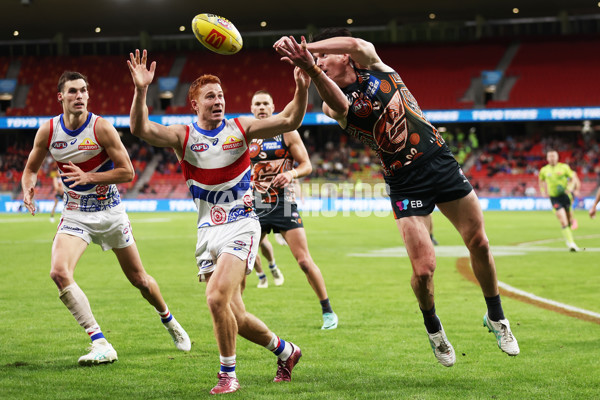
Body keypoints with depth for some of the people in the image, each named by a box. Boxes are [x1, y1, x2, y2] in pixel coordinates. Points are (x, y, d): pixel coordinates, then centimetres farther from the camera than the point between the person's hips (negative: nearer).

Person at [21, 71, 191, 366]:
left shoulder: (101, 128, -15)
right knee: (59, 273, -24)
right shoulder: (48, 131, -6)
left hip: (109, 211, -1)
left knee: (138, 278, 10)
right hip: (75, 215, 2)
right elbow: (31, 168, 8)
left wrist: (89, 177, -27)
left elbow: (127, 172, -14)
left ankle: (168, 320, 42)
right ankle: (101, 344, -19)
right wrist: (28, 187, -15)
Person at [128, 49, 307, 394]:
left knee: (217, 297, -23)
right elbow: (141, 129, -15)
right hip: (208, 232, 3)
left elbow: (289, 121, -7)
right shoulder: (183, 136, 1)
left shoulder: (241, 129, 0)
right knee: (233, 314, 5)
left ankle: (228, 374, -6)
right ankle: (285, 350, 30)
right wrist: (141, 91, -31)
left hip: (241, 226, -3)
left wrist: (302, 89, -24)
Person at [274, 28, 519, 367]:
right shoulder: (335, 105, -4)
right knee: (424, 268, -13)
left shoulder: (375, 67, 2)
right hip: (405, 183, -2)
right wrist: (311, 69, -50)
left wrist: (307, 47, -32)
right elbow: (337, 102, -30)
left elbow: (355, 43, -21)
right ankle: (433, 328, 17)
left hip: (441, 162, 2)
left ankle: (496, 317, 27)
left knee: (479, 243, 5)